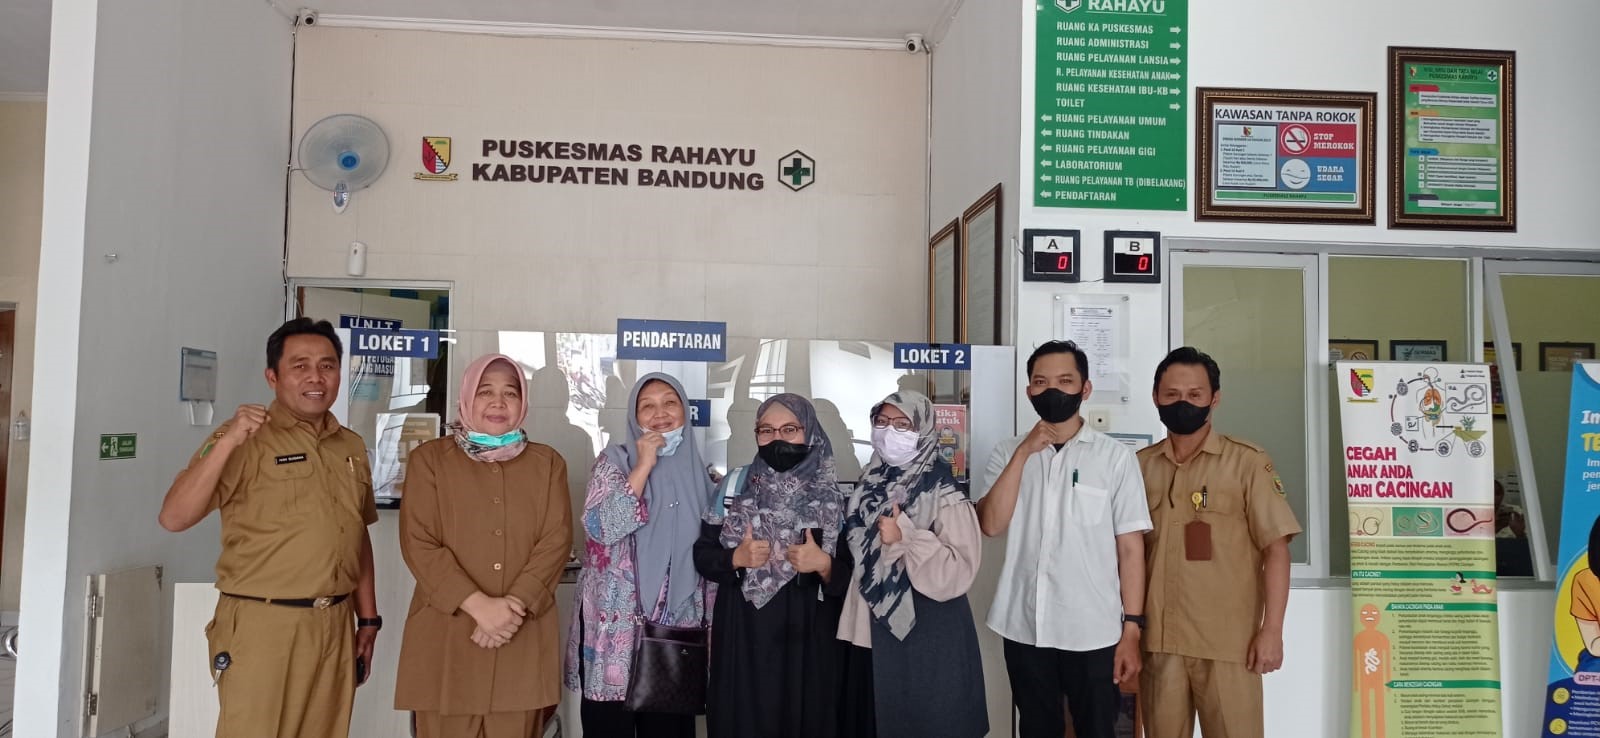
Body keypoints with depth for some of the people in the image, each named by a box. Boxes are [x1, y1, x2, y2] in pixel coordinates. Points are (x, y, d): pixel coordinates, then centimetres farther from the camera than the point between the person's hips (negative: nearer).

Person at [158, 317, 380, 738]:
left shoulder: (351, 447, 11)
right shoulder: (245, 440, -7)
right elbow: (173, 518, -16)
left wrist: (368, 618, 14)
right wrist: (227, 442, -25)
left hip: (335, 627, 5)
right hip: (263, 627, -5)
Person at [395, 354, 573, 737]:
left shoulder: (548, 463, 10)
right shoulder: (429, 458, 5)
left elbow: (556, 541, 1)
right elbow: (418, 543, -4)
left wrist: (514, 603, -13)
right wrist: (478, 604, -14)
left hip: (523, 638, 2)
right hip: (445, 635, -1)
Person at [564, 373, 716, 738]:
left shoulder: (694, 469, 9)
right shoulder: (616, 459, -3)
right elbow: (601, 528, -18)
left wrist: (707, 621, 13)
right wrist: (644, 465, -18)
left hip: (676, 623, 4)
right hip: (617, 622, -3)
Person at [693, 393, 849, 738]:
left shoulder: (832, 497, -1)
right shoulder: (735, 485, 2)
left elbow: (850, 578, 1)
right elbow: (702, 556, 5)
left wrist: (824, 565, -17)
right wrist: (736, 558, -13)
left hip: (808, 640, 0)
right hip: (743, 637, 1)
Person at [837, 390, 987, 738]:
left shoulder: (943, 497, -13)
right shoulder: (869, 487, 7)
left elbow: (958, 573, -22)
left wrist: (906, 538, -26)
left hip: (927, 644, -6)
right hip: (871, 638, 7)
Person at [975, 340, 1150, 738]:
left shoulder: (1114, 456, -3)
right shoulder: (1008, 453, 4)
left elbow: (1130, 548, -2)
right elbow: (990, 525, -9)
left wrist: (1131, 629, -5)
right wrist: (1024, 452, -14)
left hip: (1094, 633, -2)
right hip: (1024, 629, 2)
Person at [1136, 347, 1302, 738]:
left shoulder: (1247, 462, -3)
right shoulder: (1141, 466, 8)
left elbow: (1276, 548, -4)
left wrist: (1272, 630, -10)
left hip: (1228, 642, -3)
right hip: (1158, 640, 3)